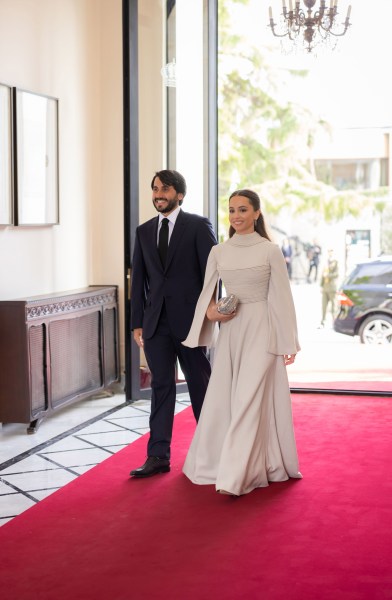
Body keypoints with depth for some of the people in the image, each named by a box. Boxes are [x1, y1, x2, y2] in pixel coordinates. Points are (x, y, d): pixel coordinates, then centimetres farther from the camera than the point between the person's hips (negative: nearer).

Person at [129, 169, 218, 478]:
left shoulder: (199, 226, -2)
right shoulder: (144, 231, 11)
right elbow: (138, 279, 12)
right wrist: (137, 322, 7)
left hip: (190, 319, -4)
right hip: (156, 322, 4)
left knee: (201, 385, 8)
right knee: (161, 387, 4)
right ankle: (158, 456, 6)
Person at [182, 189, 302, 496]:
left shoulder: (270, 251, -4)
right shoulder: (218, 252, 7)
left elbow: (282, 298, -3)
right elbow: (207, 293, 12)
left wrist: (288, 343, -4)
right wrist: (211, 312, -11)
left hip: (261, 330, -5)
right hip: (229, 331, 5)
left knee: (250, 399, -10)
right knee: (222, 398, 7)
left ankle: (235, 476, -12)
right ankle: (219, 462, 25)